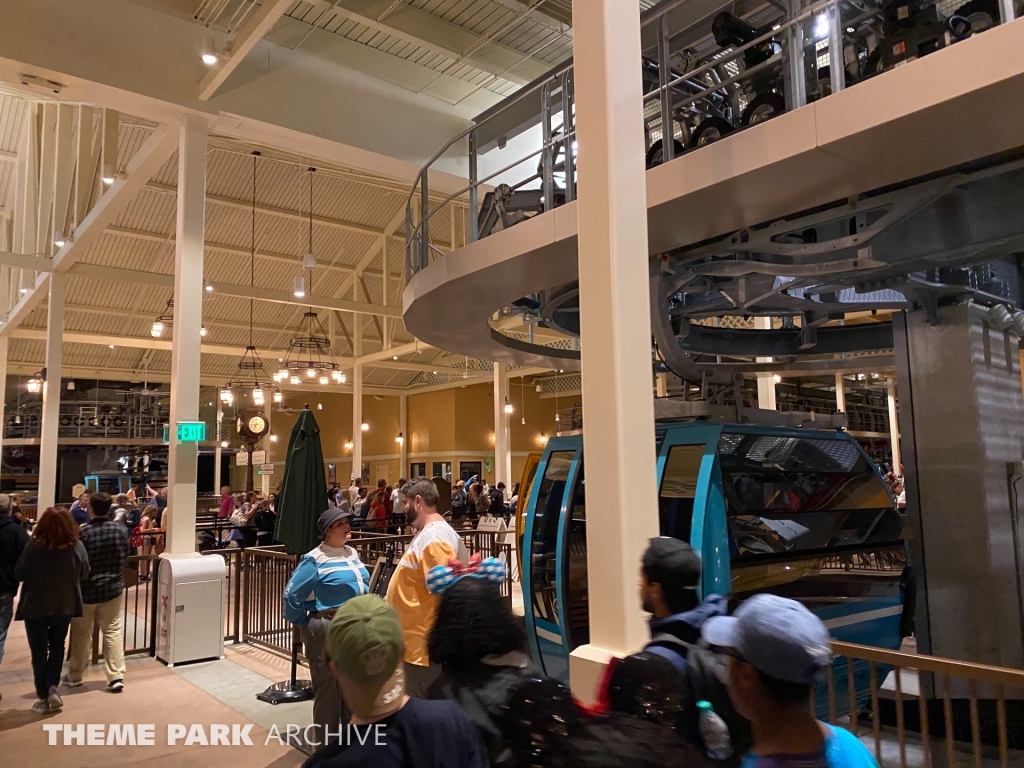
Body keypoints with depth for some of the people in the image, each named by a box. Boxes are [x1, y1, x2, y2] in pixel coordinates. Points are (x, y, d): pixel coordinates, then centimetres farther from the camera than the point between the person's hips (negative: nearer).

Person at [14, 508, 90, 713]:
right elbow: (84, 574, -1)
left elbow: (18, 575, -7)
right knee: (57, 646, 23)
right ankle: (53, 687, 9)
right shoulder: (76, 546, -14)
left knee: (39, 652, 11)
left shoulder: (33, 546, -18)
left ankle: (43, 698, 18)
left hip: (35, 606, -2)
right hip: (64, 605, 2)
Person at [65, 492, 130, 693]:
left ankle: (74, 676, 30)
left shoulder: (82, 533, -19)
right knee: (113, 632, 8)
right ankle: (116, 677, 5)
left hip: (86, 590, -2)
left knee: (81, 635, 14)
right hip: (113, 588, 3)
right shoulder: (121, 530, -6)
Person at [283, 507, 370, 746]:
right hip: (327, 630, -7)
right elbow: (291, 595, -11)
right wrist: (304, 624, -2)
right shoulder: (315, 560, -15)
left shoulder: (352, 553, 7)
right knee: (329, 691, 6)